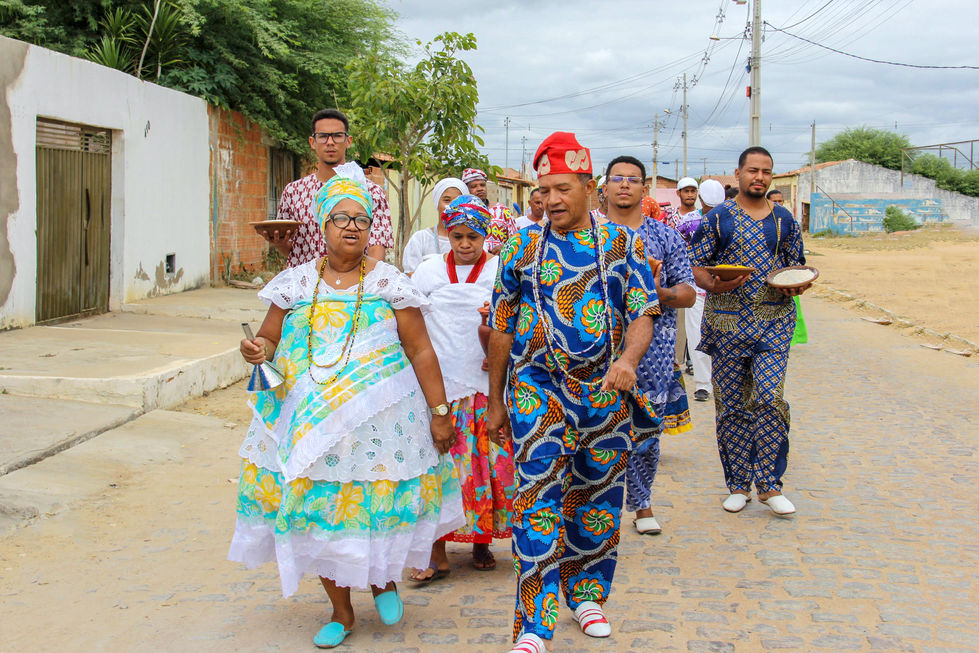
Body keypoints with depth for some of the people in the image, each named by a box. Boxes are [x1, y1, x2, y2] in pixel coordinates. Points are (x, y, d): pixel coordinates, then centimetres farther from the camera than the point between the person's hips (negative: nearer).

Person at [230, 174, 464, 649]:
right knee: (320, 508, 4)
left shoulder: (389, 282, 1)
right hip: (312, 422, 2)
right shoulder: (296, 283, 7)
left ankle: (384, 579, 31)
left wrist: (439, 412, -4)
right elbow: (269, 339, 11)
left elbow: (420, 351, 0)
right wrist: (259, 351, -14)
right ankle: (340, 611, 22)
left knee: (378, 500, -3)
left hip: (379, 420, -2)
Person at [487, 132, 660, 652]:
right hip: (537, 389, -1)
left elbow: (643, 314, 0)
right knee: (539, 495, -11)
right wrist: (496, 403, 8)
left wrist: (628, 358, -22)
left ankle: (587, 594, 32)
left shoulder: (623, 243, 5)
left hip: (606, 393, 2)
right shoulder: (522, 246, 4)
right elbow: (501, 329, 8)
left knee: (597, 497, 12)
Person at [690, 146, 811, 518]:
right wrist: (715, 284, -18)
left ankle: (768, 484, 0)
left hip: (774, 322, 1)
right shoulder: (718, 218, 3)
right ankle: (738, 484, 16)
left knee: (769, 398, -12)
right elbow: (696, 267, 2)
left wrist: (797, 285, -6)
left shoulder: (784, 220, 10)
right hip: (728, 323, 0)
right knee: (732, 404, 4)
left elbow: (798, 267, 16)